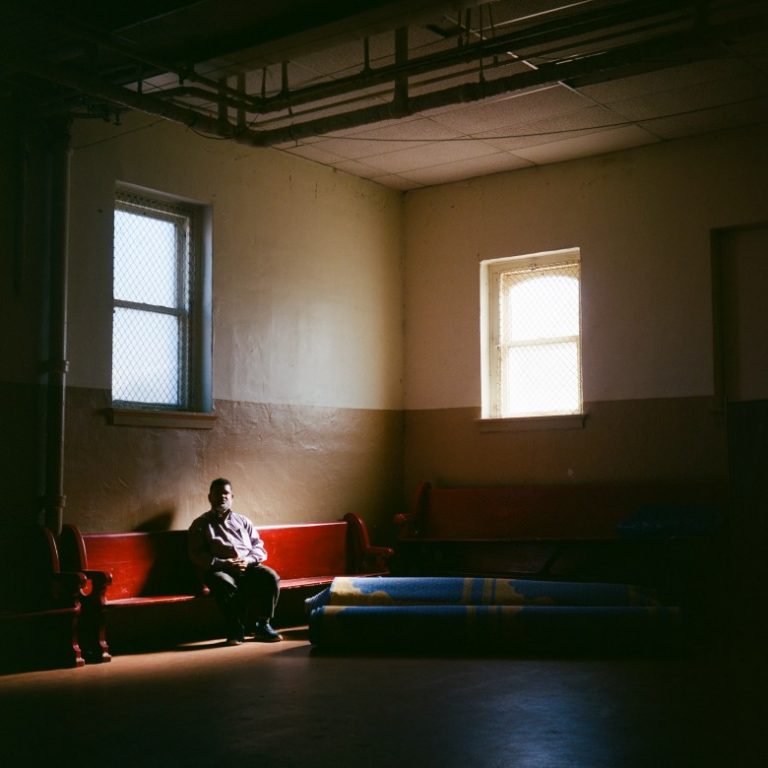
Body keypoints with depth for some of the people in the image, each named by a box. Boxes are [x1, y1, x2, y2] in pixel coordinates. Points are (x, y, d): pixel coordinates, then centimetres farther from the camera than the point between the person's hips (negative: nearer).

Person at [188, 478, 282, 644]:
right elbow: (197, 555, 1)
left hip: (248, 567, 3)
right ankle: (236, 630, -25)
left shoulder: (242, 521, 24)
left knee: (271, 577, -27)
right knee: (225, 584, -38)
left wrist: (247, 560, -8)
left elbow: (259, 548, 16)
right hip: (219, 569, -3)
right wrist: (223, 563, -15)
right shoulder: (200, 525, 14)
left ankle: (262, 625, -17)